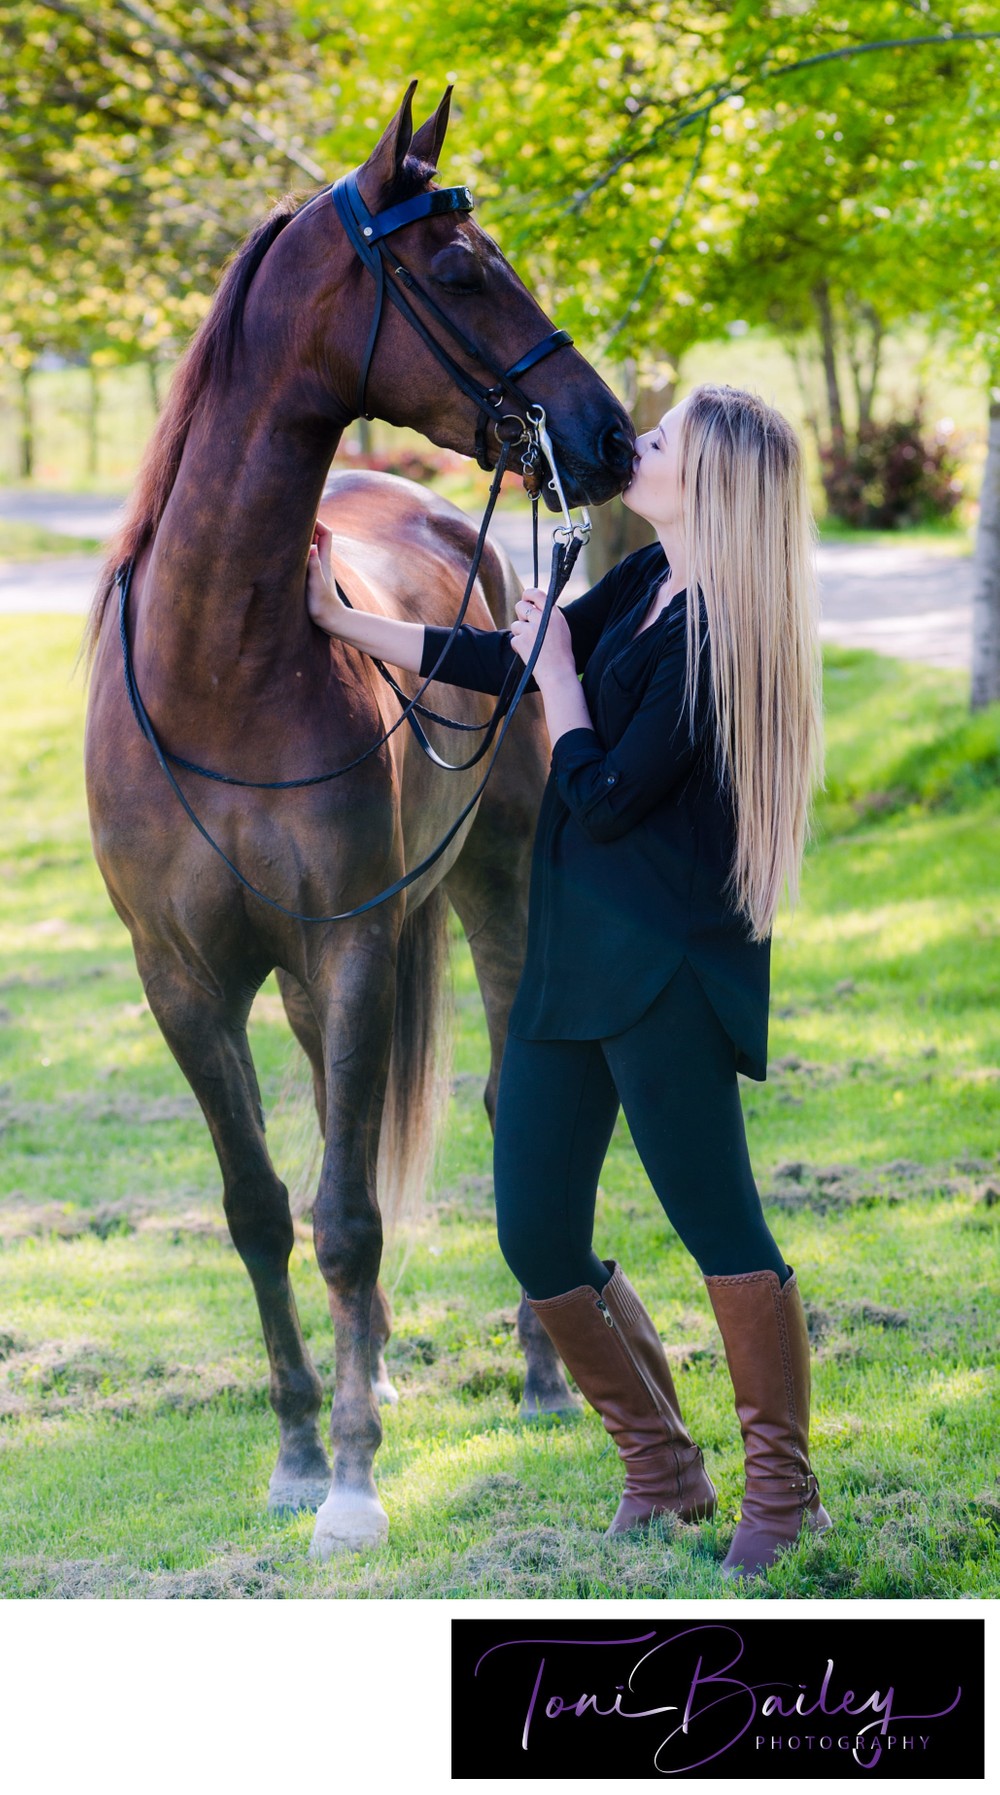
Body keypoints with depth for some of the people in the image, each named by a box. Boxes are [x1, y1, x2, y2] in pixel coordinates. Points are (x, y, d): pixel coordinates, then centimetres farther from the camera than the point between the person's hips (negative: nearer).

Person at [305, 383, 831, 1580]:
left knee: (716, 1222, -7)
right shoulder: (646, 585, 11)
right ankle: (662, 1471, 21)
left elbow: (605, 799, -16)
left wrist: (559, 670, -4)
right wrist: (344, 623, 26)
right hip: (570, 954, 10)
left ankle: (784, 1494, 3)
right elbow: (503, 662, 24)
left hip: (664, 965, -9)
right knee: (537, 1241, 8)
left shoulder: (715, 631, -17)